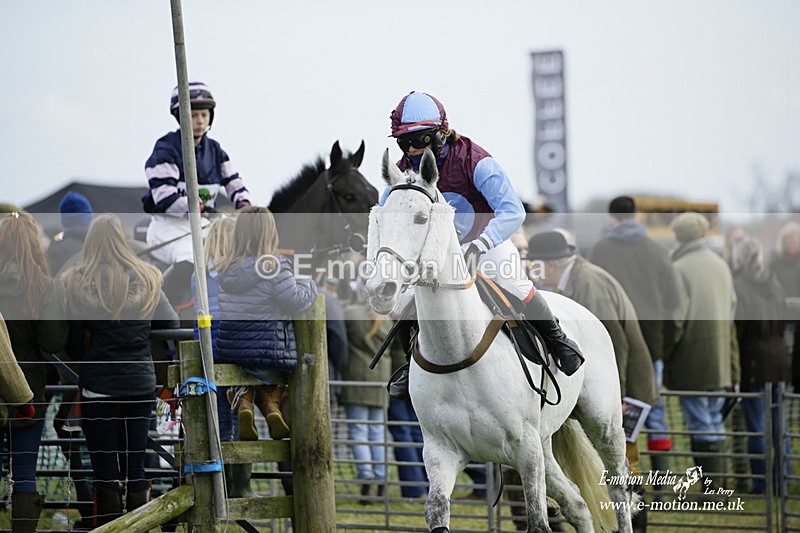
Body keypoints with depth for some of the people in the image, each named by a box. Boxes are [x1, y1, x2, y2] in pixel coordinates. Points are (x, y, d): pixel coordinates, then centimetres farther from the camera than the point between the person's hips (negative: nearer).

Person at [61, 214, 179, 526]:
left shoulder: (78, 283, -8)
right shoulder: (147, 281, 1)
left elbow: (72, 344, -6)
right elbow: (172, 325, 10)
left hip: (99, 387, -3)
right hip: (141, 386, 3)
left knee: (106, 473, 2)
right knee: (135, 469, 10)